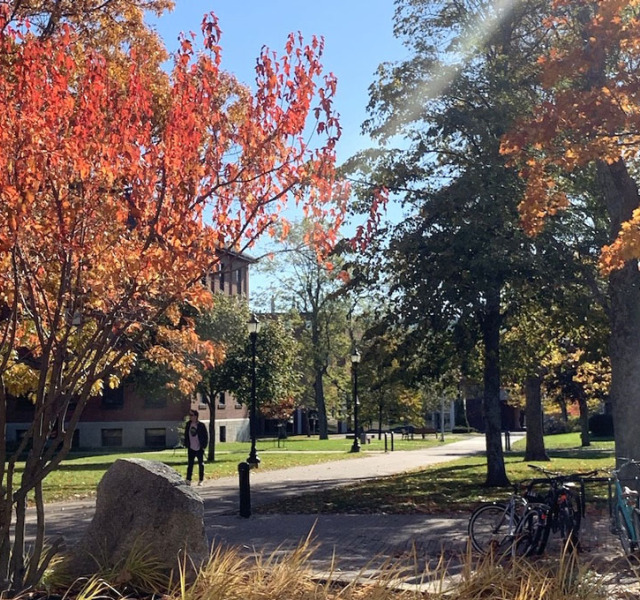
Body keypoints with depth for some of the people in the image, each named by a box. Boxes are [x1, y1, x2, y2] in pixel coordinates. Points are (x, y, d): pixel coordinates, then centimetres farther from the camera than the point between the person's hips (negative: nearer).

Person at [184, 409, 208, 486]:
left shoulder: (201, 425, -9)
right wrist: (186, 444, 5)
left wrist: (204, 446, -9)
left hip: (199, 449, -3)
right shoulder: (188, 424, 3)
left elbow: (206, 436, -5)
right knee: (190, 464, 1)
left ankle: (200, 481, 16)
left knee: (201, 465, 6)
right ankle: (188, 480, 2)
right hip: (191, 449, 3)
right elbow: (186, 435, 12)